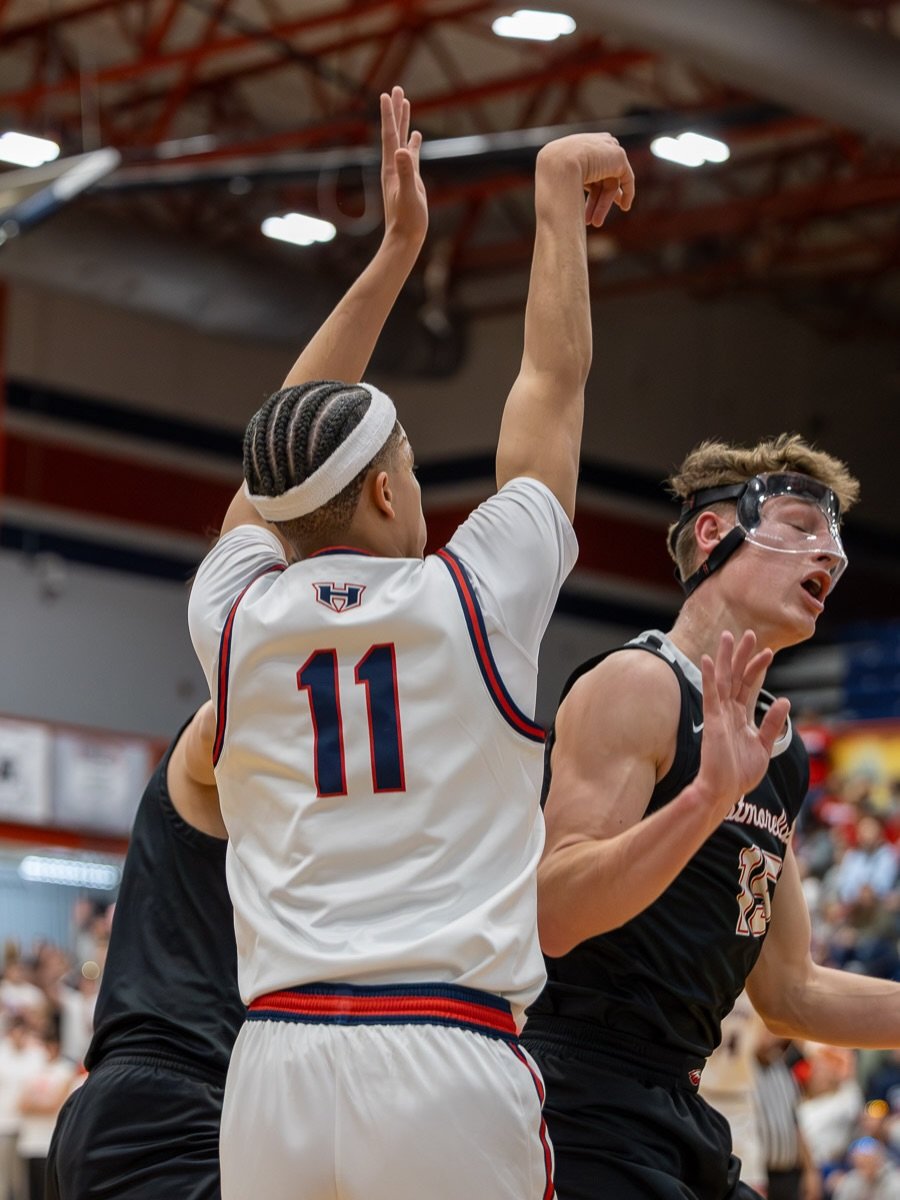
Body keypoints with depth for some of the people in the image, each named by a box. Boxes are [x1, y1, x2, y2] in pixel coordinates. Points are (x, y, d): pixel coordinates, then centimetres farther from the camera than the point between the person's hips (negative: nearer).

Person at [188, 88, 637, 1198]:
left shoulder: (233, 619, 8)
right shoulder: (475, 595, 2)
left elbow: (290, 443, 26)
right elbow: (553, 375, 15)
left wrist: (391, 252, 32)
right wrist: (558, 191, 28)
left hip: (274, 1067, 3)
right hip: (452, 1065, -3)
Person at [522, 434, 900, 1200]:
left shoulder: (780, 751, 16)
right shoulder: (637, 684, -9)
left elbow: (788, 996, 21)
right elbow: (552, 916, -21)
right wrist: (706, 798, -32)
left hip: (675, 1108, 9)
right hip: (586, 1104, -9)